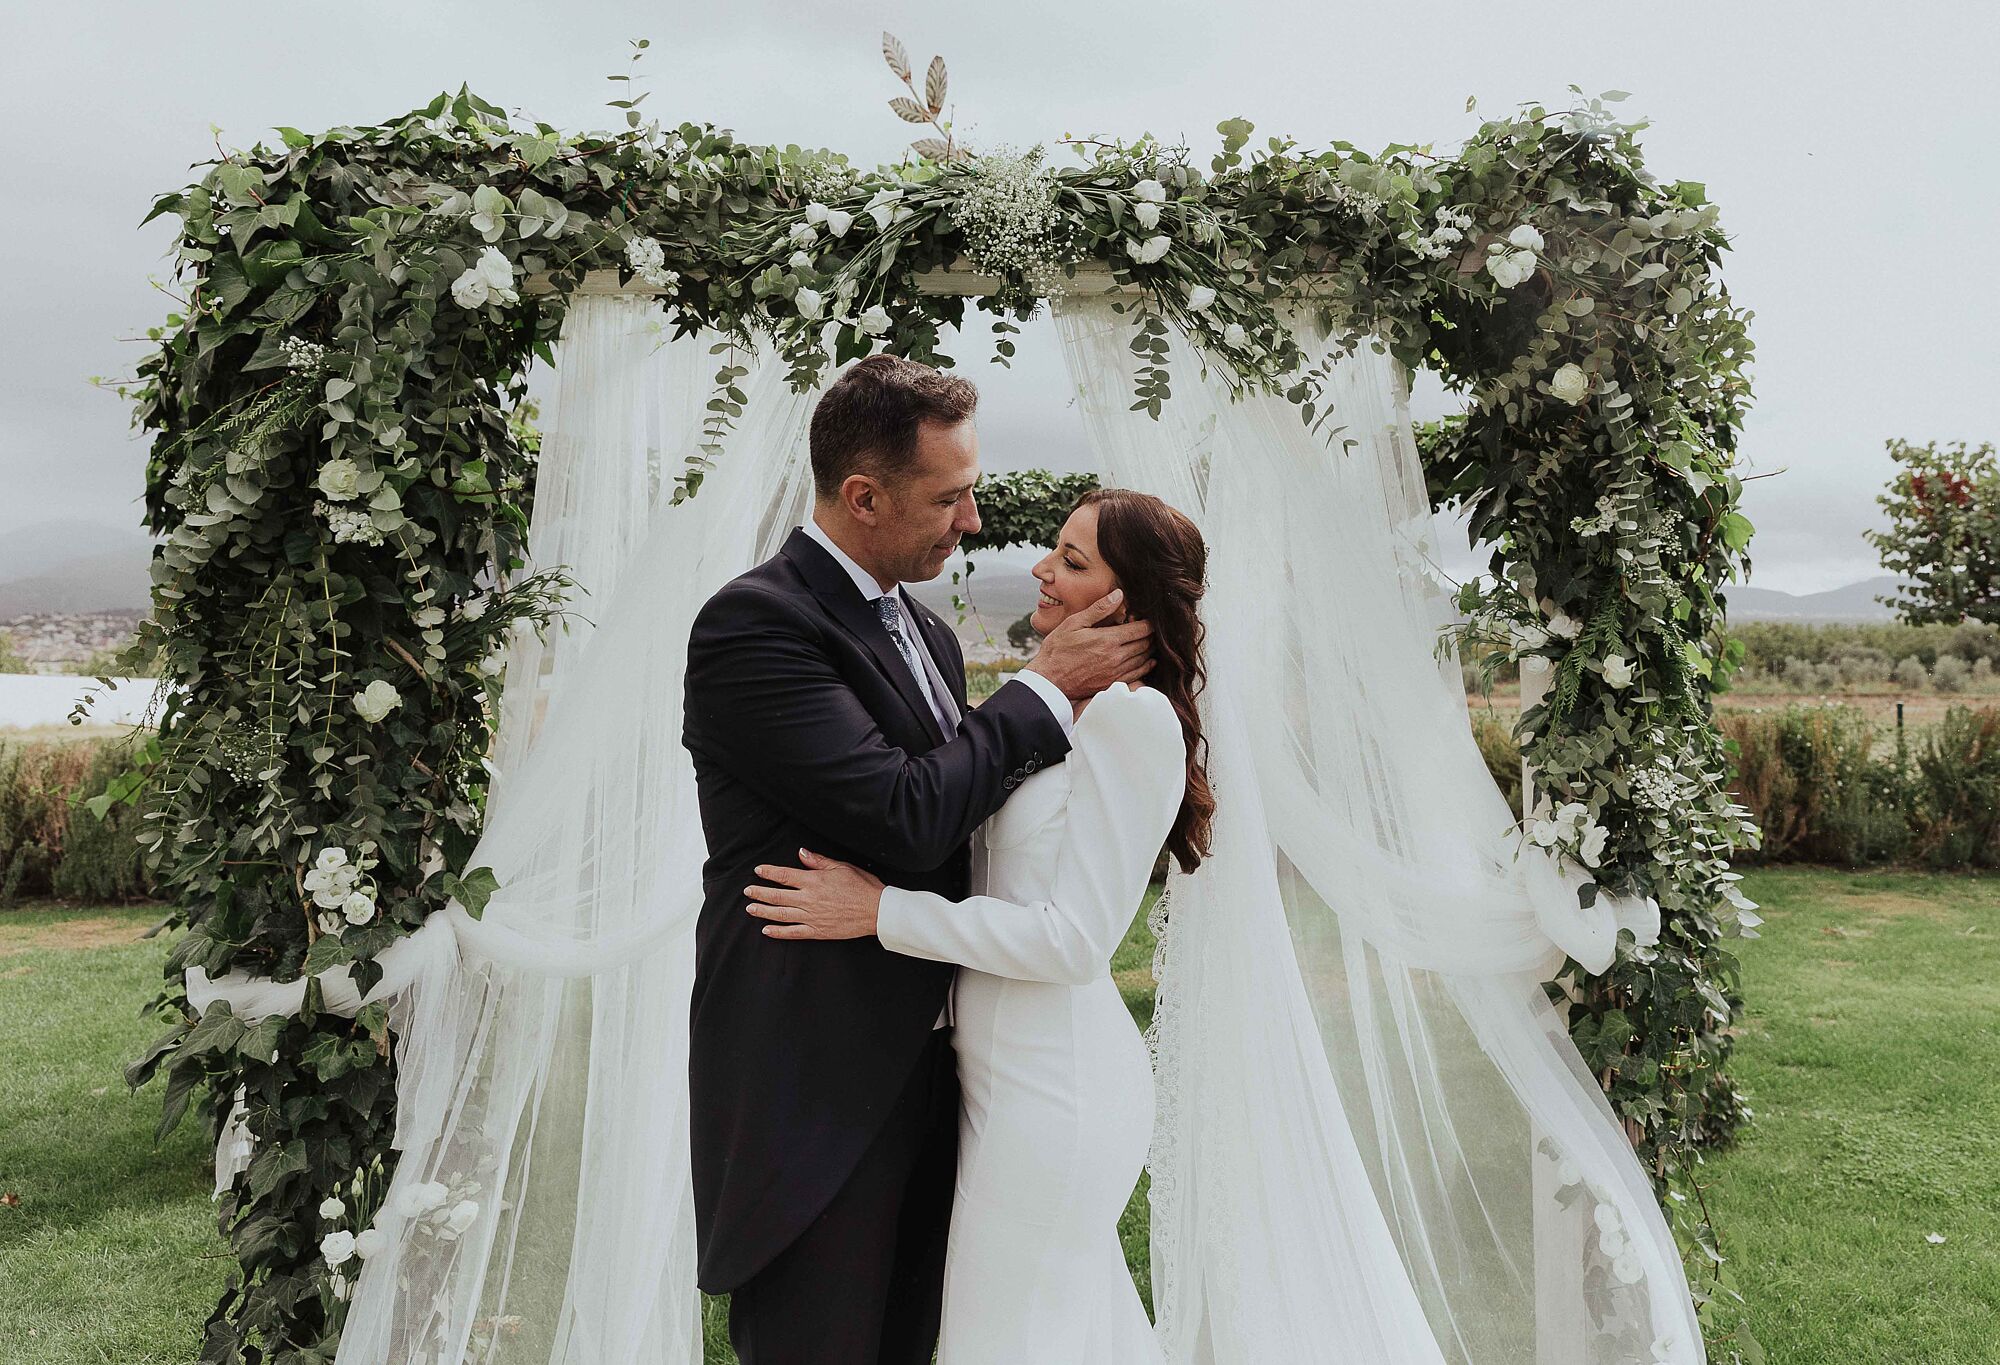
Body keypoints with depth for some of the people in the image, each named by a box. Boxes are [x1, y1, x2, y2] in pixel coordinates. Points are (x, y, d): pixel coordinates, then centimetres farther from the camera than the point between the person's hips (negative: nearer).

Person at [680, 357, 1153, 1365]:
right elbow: (905, 818, -24)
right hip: (814, 1087, -8)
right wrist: (1046, 688, -14)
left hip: (925, 1071, 8)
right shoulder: (754, 624, -17)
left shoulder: (926, 633, 11)